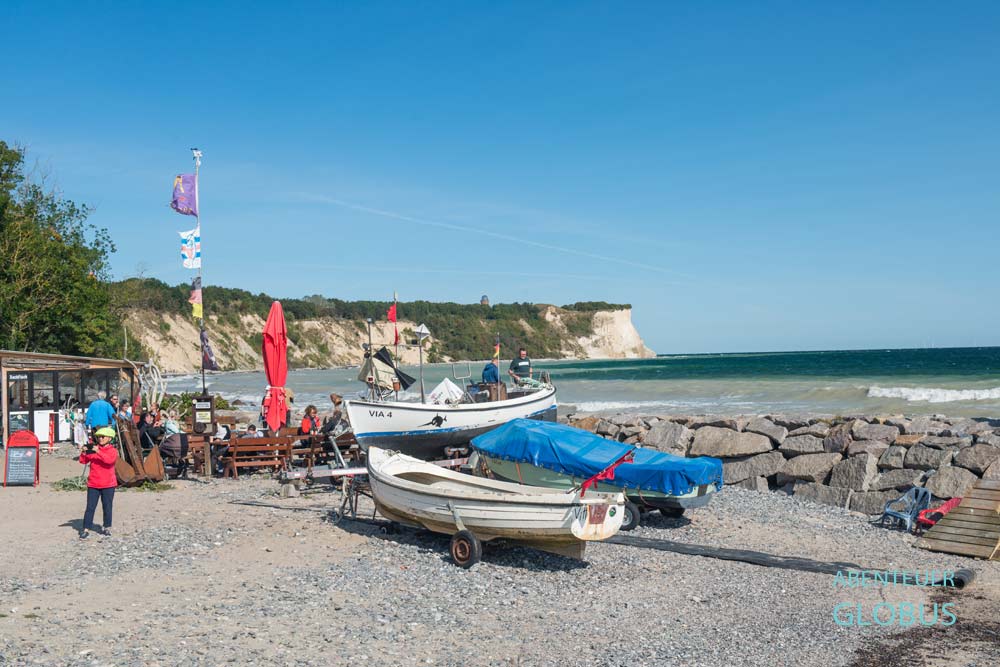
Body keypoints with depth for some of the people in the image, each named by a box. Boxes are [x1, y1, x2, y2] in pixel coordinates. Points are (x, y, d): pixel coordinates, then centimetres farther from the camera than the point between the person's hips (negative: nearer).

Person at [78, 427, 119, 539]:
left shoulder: (113, 450, -2)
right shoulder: (93, 449, 7)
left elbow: (110, 460, -22)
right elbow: (83, 461, 2)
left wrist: (98, 452, -29)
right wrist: (84, 452, -16)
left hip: (108, 484, -2)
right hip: (93, 483, 2)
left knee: (107, 506, 6)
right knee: (90, 507, 1)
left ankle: (107, 528, 18)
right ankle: (85, 529, 3)